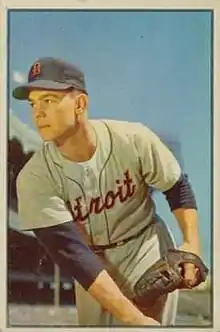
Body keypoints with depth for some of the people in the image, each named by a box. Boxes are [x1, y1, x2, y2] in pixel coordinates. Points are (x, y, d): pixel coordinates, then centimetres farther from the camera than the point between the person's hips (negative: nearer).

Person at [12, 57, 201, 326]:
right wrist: (133, 317, -33)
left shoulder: (133, 139, -20)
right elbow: (72, 255, -26)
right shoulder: (34, 179, -21)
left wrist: (192, 244, -17)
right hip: (94, 273, 1)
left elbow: (178, 189, -3)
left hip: (152, 258, -1)